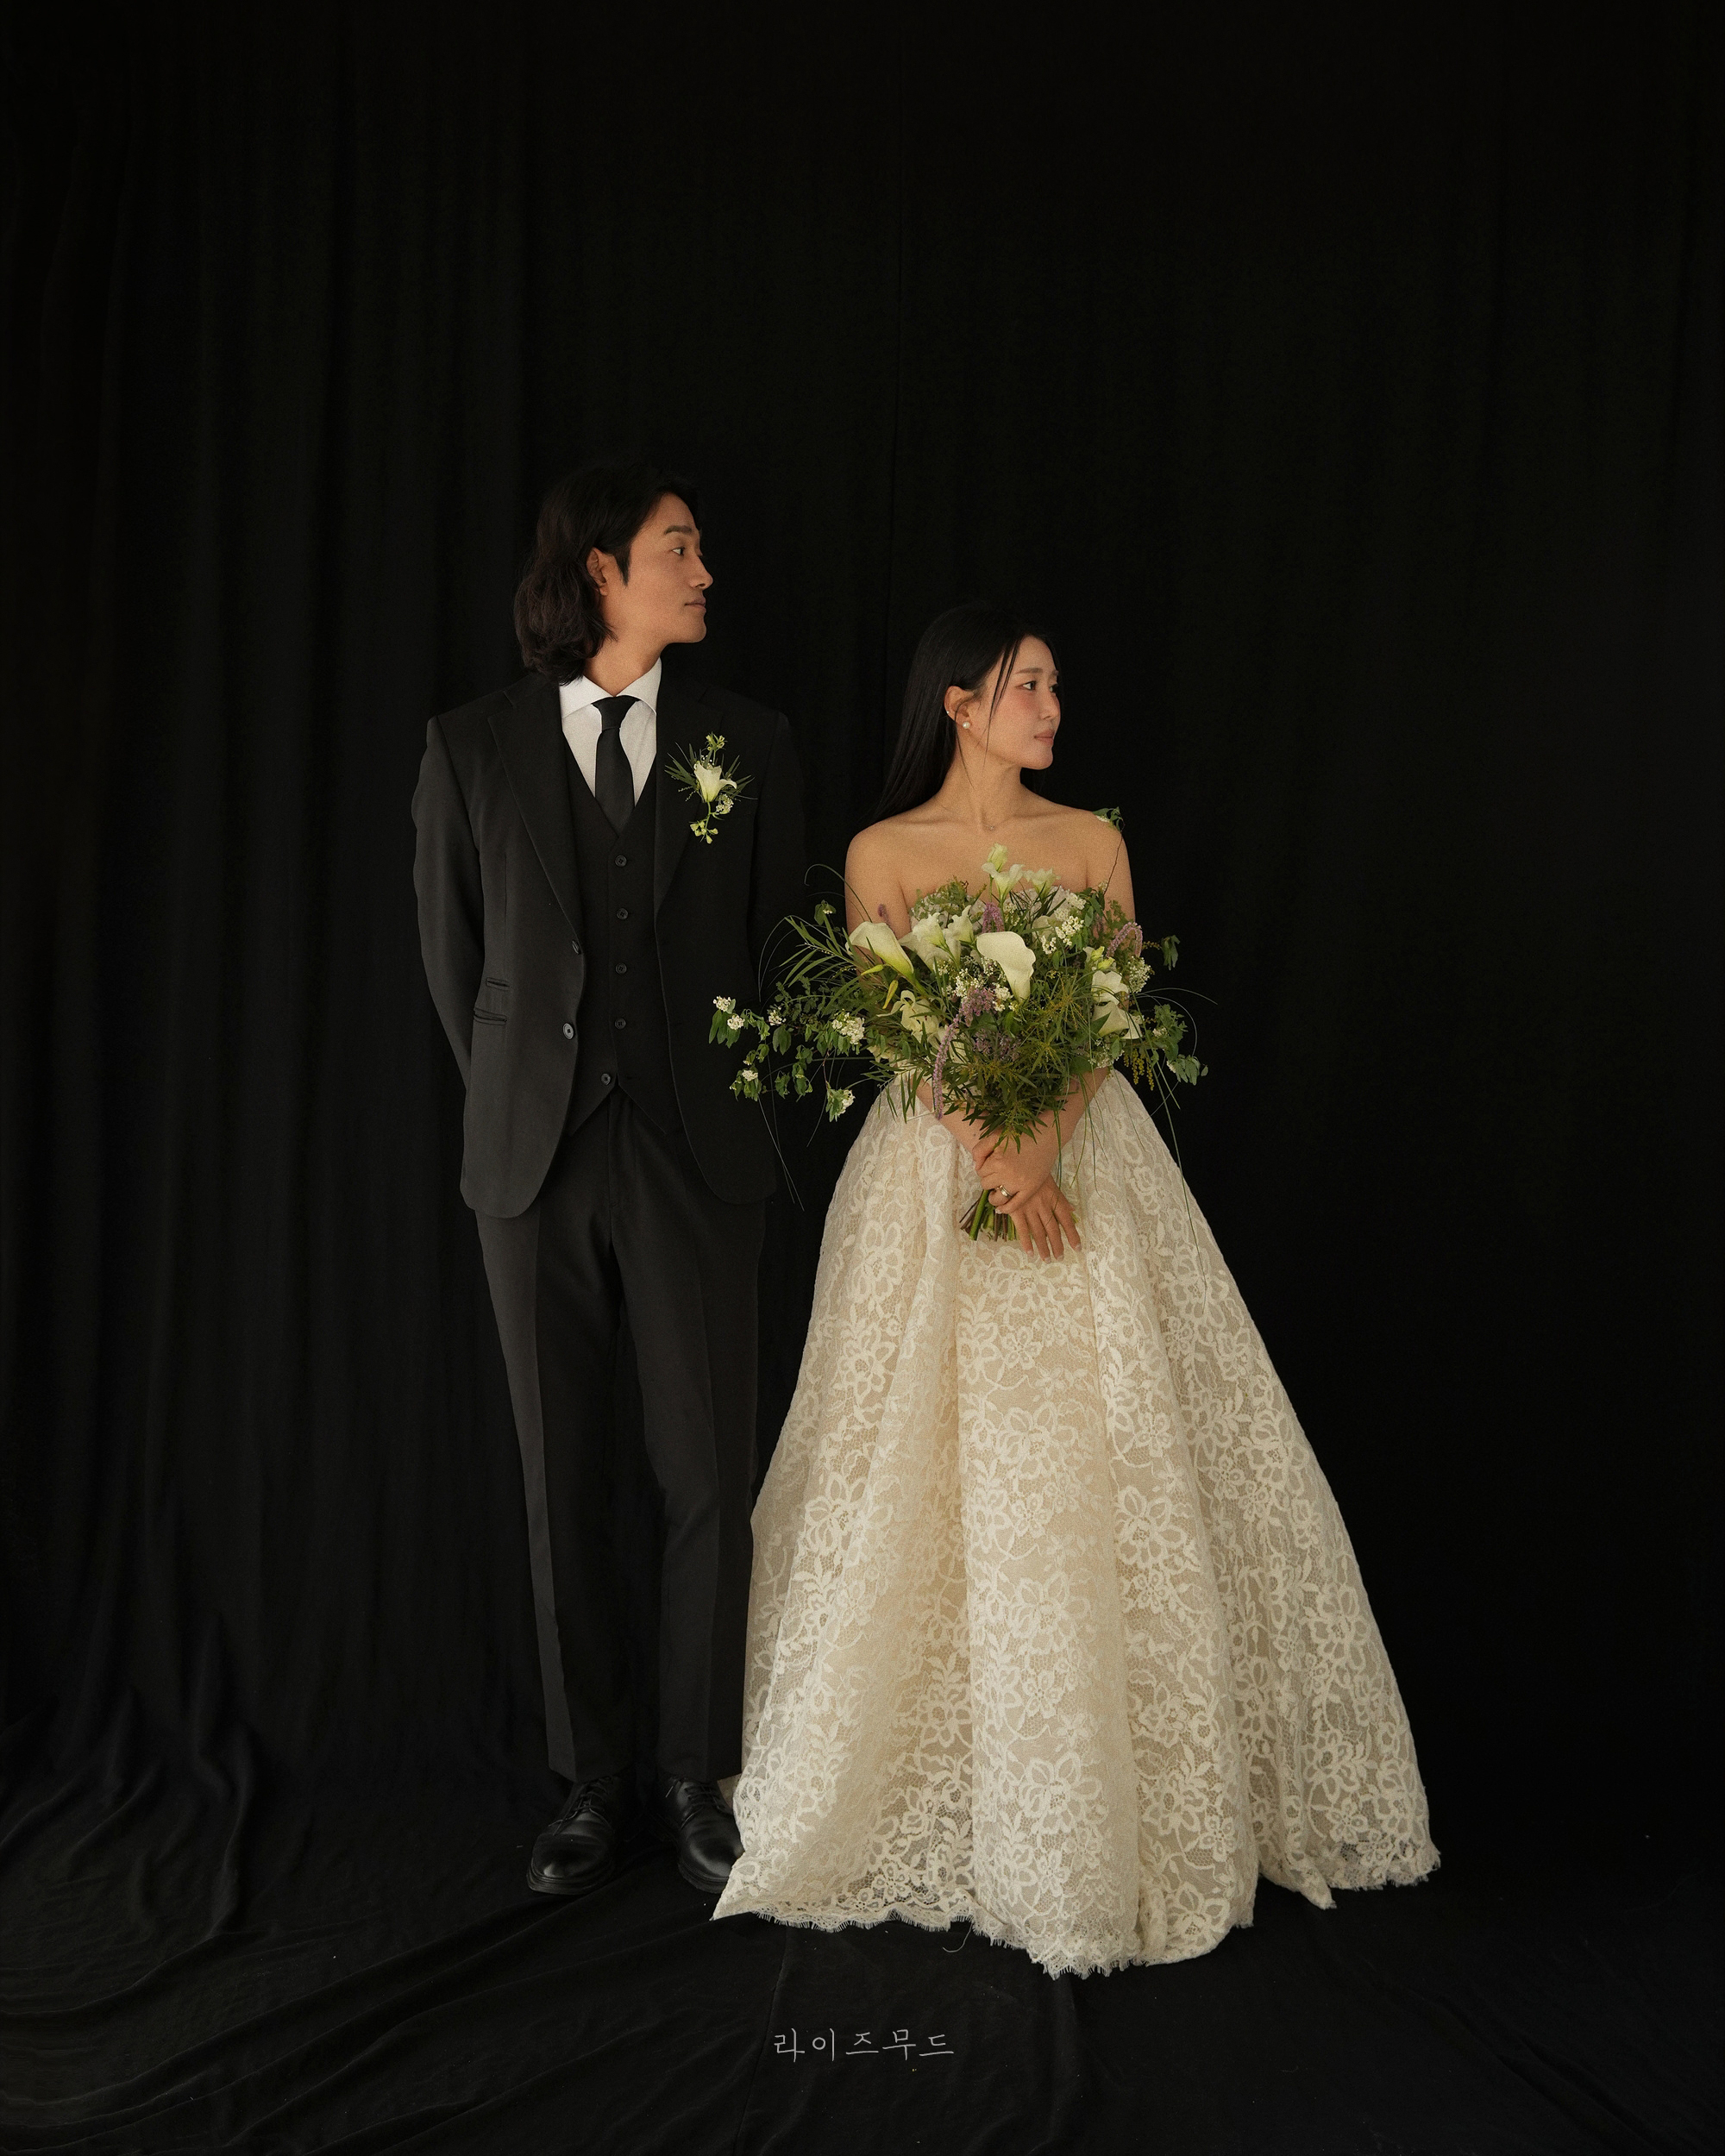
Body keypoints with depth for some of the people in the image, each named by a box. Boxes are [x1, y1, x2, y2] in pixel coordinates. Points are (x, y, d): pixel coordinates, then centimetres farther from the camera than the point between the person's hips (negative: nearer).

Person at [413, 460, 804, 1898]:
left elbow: (778, 945, 10)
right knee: (565, 1485, 8)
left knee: (711, 1480, 2)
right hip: (535, 1166, 0)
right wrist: (518, 1102, 9)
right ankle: (595, 1785, 22)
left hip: (695, 1159, 0)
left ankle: (699, 1780, 19)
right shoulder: (473, 749, 4)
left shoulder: (749, 743, 6)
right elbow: (452, 954, 10)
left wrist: (725, 1103, 7)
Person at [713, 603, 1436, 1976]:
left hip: (1083, 1160, 2)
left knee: (1111, 1473, -2)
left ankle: (1113, 1804, 12)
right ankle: (931, 1795, 13)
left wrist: (1043, 1144, -16)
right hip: (935, 1169, -2)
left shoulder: (1092, 842, 10)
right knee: (933, 1475, -2)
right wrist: (991, 1155, -18)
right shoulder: (883, 853, 5)